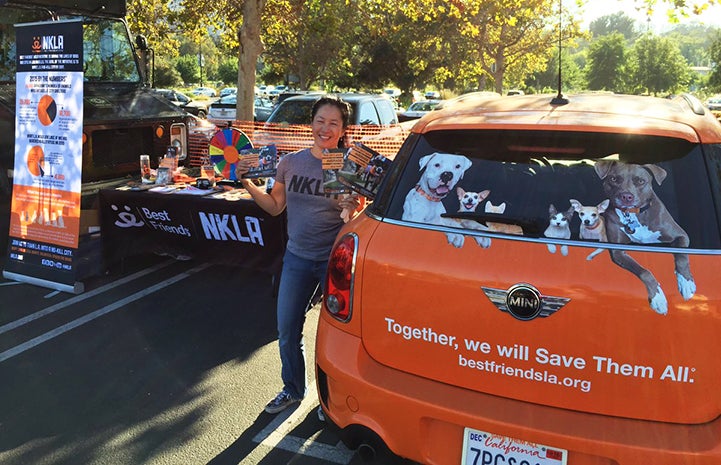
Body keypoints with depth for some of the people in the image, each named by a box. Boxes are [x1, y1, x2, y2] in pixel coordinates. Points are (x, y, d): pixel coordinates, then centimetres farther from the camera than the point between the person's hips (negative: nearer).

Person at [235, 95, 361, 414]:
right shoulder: (291, 162, 2)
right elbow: (275, 206, 11)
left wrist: (351, 209, -27)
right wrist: (248, 184, -1)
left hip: (333, 261, -4)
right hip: (297, 258, 4)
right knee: (287, 331, 12)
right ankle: (293, 389, 36)